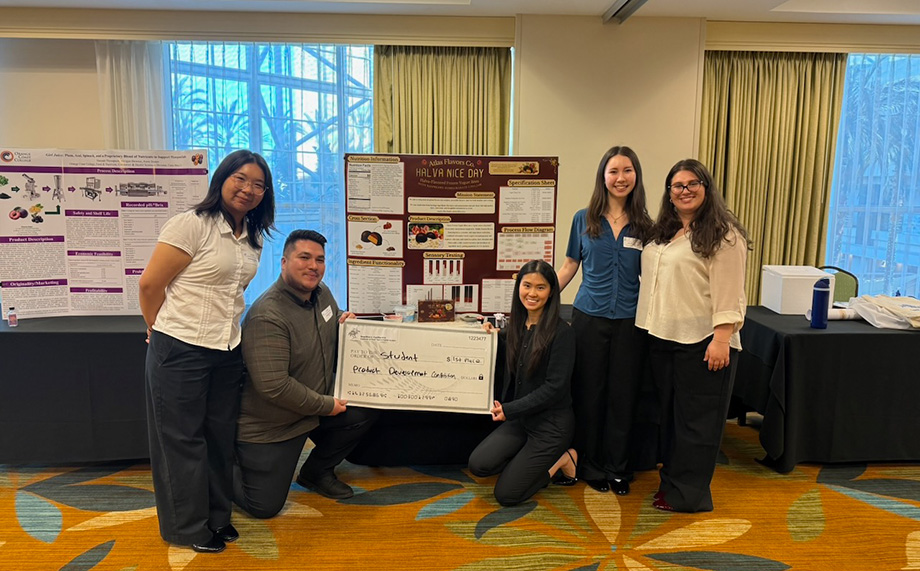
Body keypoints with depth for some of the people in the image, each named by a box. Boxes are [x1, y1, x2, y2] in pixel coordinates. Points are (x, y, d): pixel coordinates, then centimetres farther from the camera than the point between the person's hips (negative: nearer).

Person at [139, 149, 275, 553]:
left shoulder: (253, 237, 9)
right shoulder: (192, 224, -14)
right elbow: (150, 284, -11)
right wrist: (165, 331, 2)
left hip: (227, 350, 7)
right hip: (180, 350, -6)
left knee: (220, 437, 15)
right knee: (182, 439, 7)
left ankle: (217, 516, 32)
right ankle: (187, 527, 23)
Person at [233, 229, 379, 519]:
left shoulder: (322, 293, 0)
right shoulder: (267, 317, -28)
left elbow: (332, 327, 20)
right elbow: (273, 386, -31)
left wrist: (342, 325, -5)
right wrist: (325, 405, -20)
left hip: (315, 405, 8)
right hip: (268, 426, -7)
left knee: (365, 412, -10)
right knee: (264, 507, -5)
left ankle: (316, 472, 14)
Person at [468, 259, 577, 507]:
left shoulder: (561, 333, -17)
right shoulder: (516, 326, 4)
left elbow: (555, 387, -19)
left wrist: (509, 410, -22)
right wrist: (494, 337, 5)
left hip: (551, 423, -6)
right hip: (520, 418, 6)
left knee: (506, 495, -5)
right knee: (479, 464, -13)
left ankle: (560, 460, 15)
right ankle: (530, 461, 11)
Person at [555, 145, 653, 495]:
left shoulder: (645, 226, 3)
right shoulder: (584, 220, 2)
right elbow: (570, 265, 8)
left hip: (629, 321, 1)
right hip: (589, 318, 0)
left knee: (623, 395, 8)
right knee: (588, 392, 8)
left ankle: (617, 469, 25)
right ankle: (590, 465, 25)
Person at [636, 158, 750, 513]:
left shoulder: (723, 235, -9)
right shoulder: (662, 233, 16)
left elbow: (728, 292, -15)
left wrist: (722, 337, -22)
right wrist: (650, 327, 17)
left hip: (701, 341, -8)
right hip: (662, 337, 8)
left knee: (696, 417, 1)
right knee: (669, 413, 16)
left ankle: (688, 495, 12)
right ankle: (671, 481, 30)